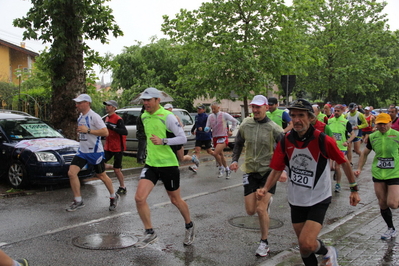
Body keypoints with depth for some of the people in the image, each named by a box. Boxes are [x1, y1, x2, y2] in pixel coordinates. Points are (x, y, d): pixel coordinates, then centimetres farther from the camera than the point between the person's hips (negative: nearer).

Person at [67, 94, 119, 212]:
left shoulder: (94, 116, -16)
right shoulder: (80, 117, 10)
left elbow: (105, 132, -23)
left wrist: (88, 130, -25)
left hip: (95, 151, -7)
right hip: (82, 151, 7)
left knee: (101, 176, 7)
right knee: (71, 173, -7)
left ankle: (113, 197, 30)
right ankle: (78, 201, 4)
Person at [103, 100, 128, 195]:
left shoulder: (118, 119, -14)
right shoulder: (107, 118, 11)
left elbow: (125, 132, -27)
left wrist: (112, 127, -34)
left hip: (118, 148, -7)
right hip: (108, 148, 7)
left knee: (117, 170, -1)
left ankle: (123, 187, 17)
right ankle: (118, 167, 21)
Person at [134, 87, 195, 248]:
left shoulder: (167, 116, -14)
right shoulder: (144, 116, 8)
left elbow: (183, 138, -15)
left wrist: (163, 141, -27)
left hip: (168, 164, -5)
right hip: (150, 164, 5)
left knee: (175, 200, 9)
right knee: (139, 198, -10)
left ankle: (190, 227, 36)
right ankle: (150, 233, 7)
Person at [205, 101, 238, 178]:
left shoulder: (224, 115, -5)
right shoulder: (210, 116, 6)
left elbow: (234, 121, 4)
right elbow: (208, 127, 7)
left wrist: (231, 130, 3)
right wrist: (206, 129, -16)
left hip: (223, 137, -6)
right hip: (215, 137, 6)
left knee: (215, 153, -22)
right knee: (221, 154, 14)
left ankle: (221, 167, -2)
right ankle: (227, 169, 30)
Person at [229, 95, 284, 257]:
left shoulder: (273, 128, -10)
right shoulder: (245, 125, 0)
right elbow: (238, 144, 15)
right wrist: (235, 160, 0)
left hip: (268, 172, -4)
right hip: (250, 172, 4)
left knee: (261, 209, -12)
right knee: (250, 211, 5)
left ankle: (264, 243, 10)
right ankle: (266, 200, 41)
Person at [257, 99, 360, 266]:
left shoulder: (323, 140, -18)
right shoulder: (285, 142, -7)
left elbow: (344, 163, -4)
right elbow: (277, 170, -2)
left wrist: (354, 189, 2)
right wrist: (266, 189, -18)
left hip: (319, 200, -4)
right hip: (296, 200, 4)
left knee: (307, 244, -16)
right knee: (303, 246, 12)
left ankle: (327, 252, 16)